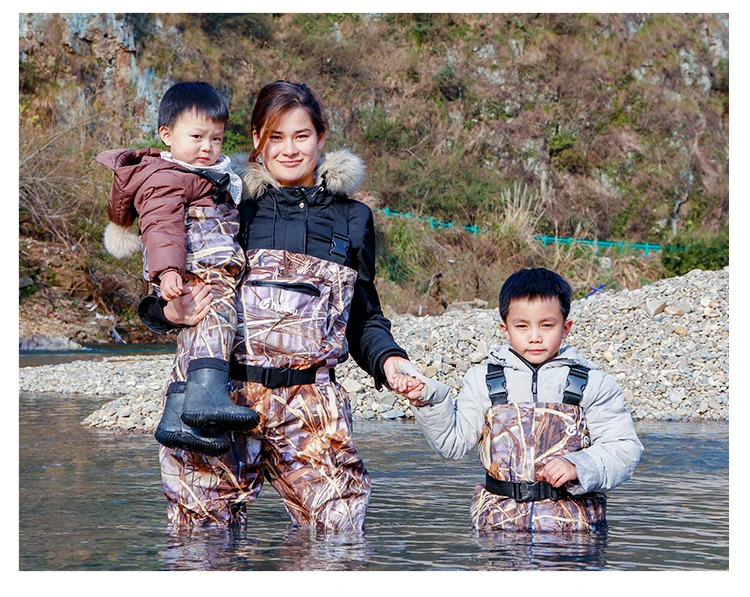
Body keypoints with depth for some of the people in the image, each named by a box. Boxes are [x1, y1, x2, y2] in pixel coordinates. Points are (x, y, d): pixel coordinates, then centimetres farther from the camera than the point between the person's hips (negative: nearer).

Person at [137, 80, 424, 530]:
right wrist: (172, 311, -12)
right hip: (224, 400, -1)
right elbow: (160, 300, 11)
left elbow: (363, 317, 19)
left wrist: (389, 360, 0)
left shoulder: (352, 219, 15)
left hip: (311, 406, 1)